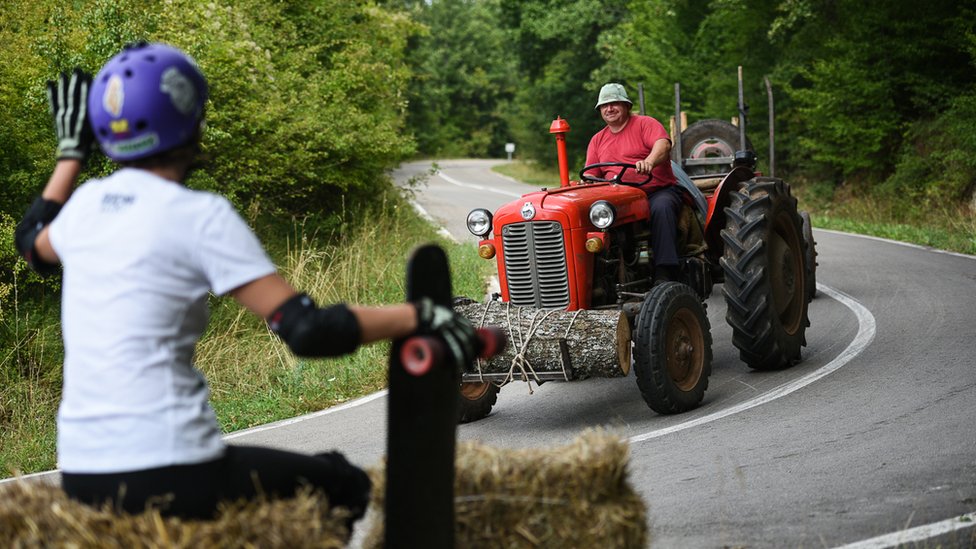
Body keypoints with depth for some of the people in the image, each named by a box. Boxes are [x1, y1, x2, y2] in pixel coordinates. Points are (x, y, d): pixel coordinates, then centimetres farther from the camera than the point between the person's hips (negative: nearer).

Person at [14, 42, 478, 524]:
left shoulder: (86, 203, 8)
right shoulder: (200, 216, -10)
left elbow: (32, 245, 34)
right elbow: (305, 330, -16)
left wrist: (70, 152, 43)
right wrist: (421, 317, -8)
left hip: (78, 477, 7)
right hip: (167, 478, -7)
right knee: (345, 485, 13)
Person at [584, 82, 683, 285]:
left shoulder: (645, 124, 4)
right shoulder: (597, 140, 20)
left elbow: (663, 144, -16)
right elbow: (590, 177, 17)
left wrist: (649, 162, -39)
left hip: (658, 190, -4)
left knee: (662, 207, -38)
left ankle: (663, 274, -43)